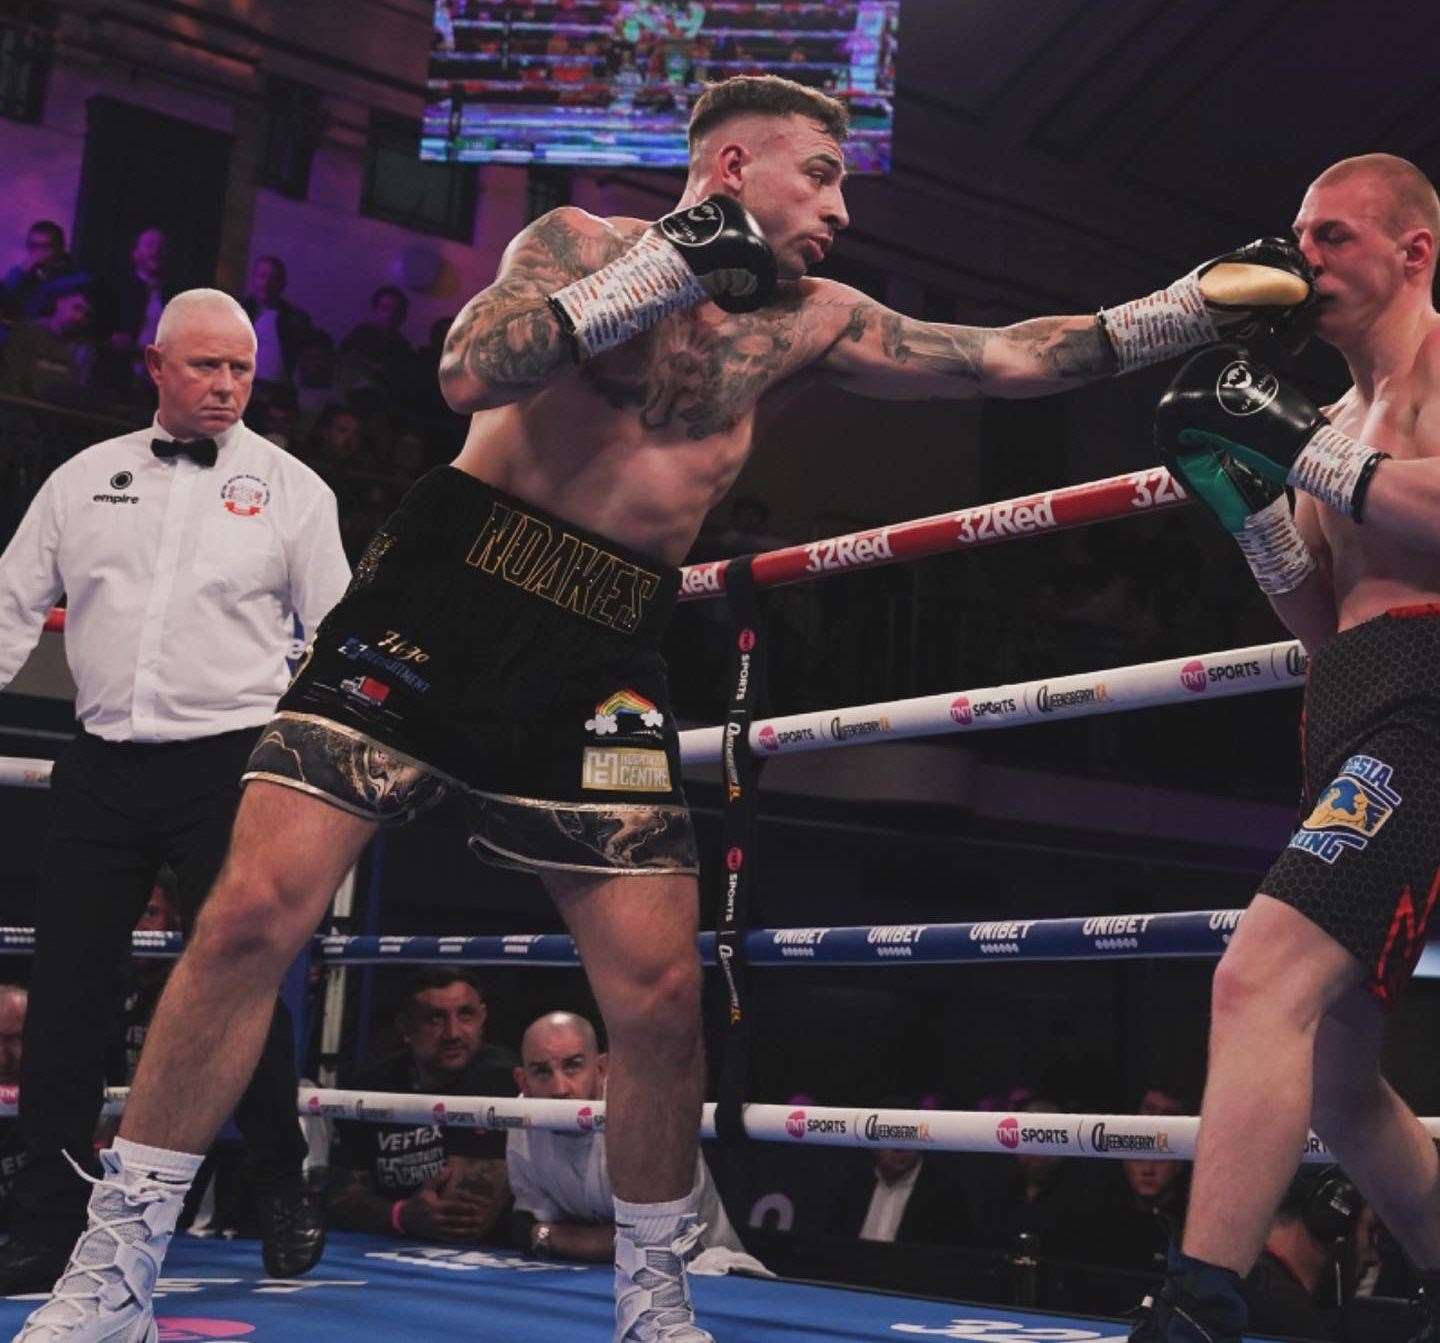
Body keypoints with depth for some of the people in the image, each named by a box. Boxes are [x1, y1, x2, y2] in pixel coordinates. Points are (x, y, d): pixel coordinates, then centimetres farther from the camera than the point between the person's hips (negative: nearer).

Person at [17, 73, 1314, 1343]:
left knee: (661, 994, -1)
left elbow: (1006, 357, 12)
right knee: (257, 911, -13)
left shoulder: (805, 321, 12)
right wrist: (670, 265, -16)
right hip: (444, 593, -3)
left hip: (603, 654, 4)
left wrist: (1204, 298, 9)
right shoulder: (584, 242, 0)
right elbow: (472, 372, -18)